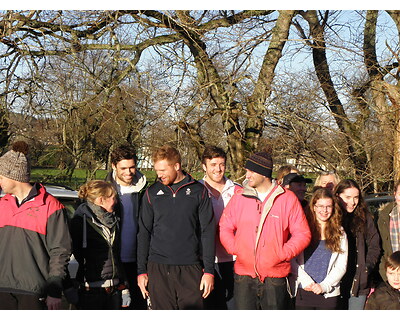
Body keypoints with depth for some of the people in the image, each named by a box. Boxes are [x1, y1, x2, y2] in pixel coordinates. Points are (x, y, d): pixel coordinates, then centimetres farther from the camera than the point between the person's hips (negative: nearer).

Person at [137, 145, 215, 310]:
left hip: (190, 269, -1)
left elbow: (208, 232, 3)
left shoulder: (198, 191, 3)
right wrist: (141, 271, 6)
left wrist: (209, 270, -2)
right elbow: (144, 233, 10)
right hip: (158, 268, 1)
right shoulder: (152, 193, 7)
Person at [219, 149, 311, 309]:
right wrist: (235, 249, -3)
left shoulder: (287, 199, -2)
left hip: (275, 277, -2)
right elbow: (224, 227, 12)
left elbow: (303, 234, 0)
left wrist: (283, 253, -10)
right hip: (244, 276, 2)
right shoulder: (239, 197, 4)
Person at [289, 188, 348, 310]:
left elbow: (341, 266, 5)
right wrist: (306, 280, -11)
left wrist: (324, 286, -7)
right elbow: (292, 260, 0)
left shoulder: (340, 233, 10)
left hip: (328, 294, 1)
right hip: (302, 292, -1)